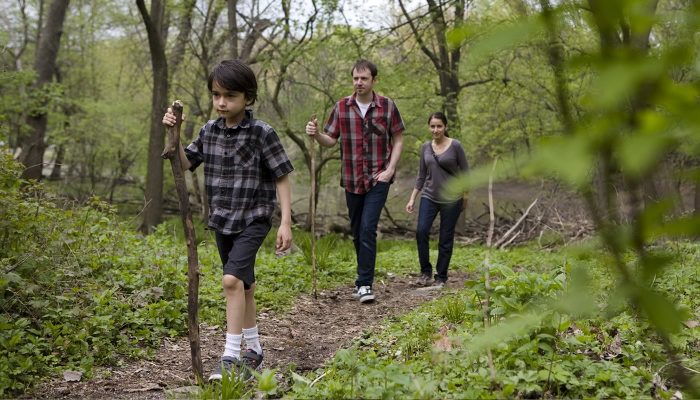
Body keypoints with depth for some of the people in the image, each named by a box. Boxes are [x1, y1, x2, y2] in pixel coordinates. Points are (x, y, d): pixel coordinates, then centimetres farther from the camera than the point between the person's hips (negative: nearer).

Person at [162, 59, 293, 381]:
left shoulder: (262, 133, -13)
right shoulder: (210, 130, 3)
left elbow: (282, 178, -10)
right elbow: (185, 164, 10)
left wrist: (286, 222, -15)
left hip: (253, 219, -6)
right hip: (222, 220, 6)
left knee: (232, 279, -21)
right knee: (243, 285, 16)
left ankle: (231, 357, -14)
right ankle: (254, 349, 29)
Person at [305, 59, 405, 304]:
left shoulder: (388, 106, -3)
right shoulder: (342, 107, 2)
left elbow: (398, 139, 4)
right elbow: (330, 141, 5)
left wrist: (390, 168, -7)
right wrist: (316, 135, -17)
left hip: (378, 179, -3)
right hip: (352, 180, 3)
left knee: (368, 229, -14)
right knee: (357, 232, 12)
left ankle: (364, 284, -9)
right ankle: (364, 278, 28)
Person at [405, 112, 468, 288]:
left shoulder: (455, 146, -6)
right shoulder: (426, 147, 6)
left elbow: (465, 173, 0)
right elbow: (421, 175, 11)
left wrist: (465, 197, 4)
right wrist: (412, 199, 7)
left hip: (451, 199, -3)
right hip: (429, 197, 3)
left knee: (446, 238, 1)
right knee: (421, 231, -15)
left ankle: (441, 277, 14)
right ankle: (425, 272, 0)